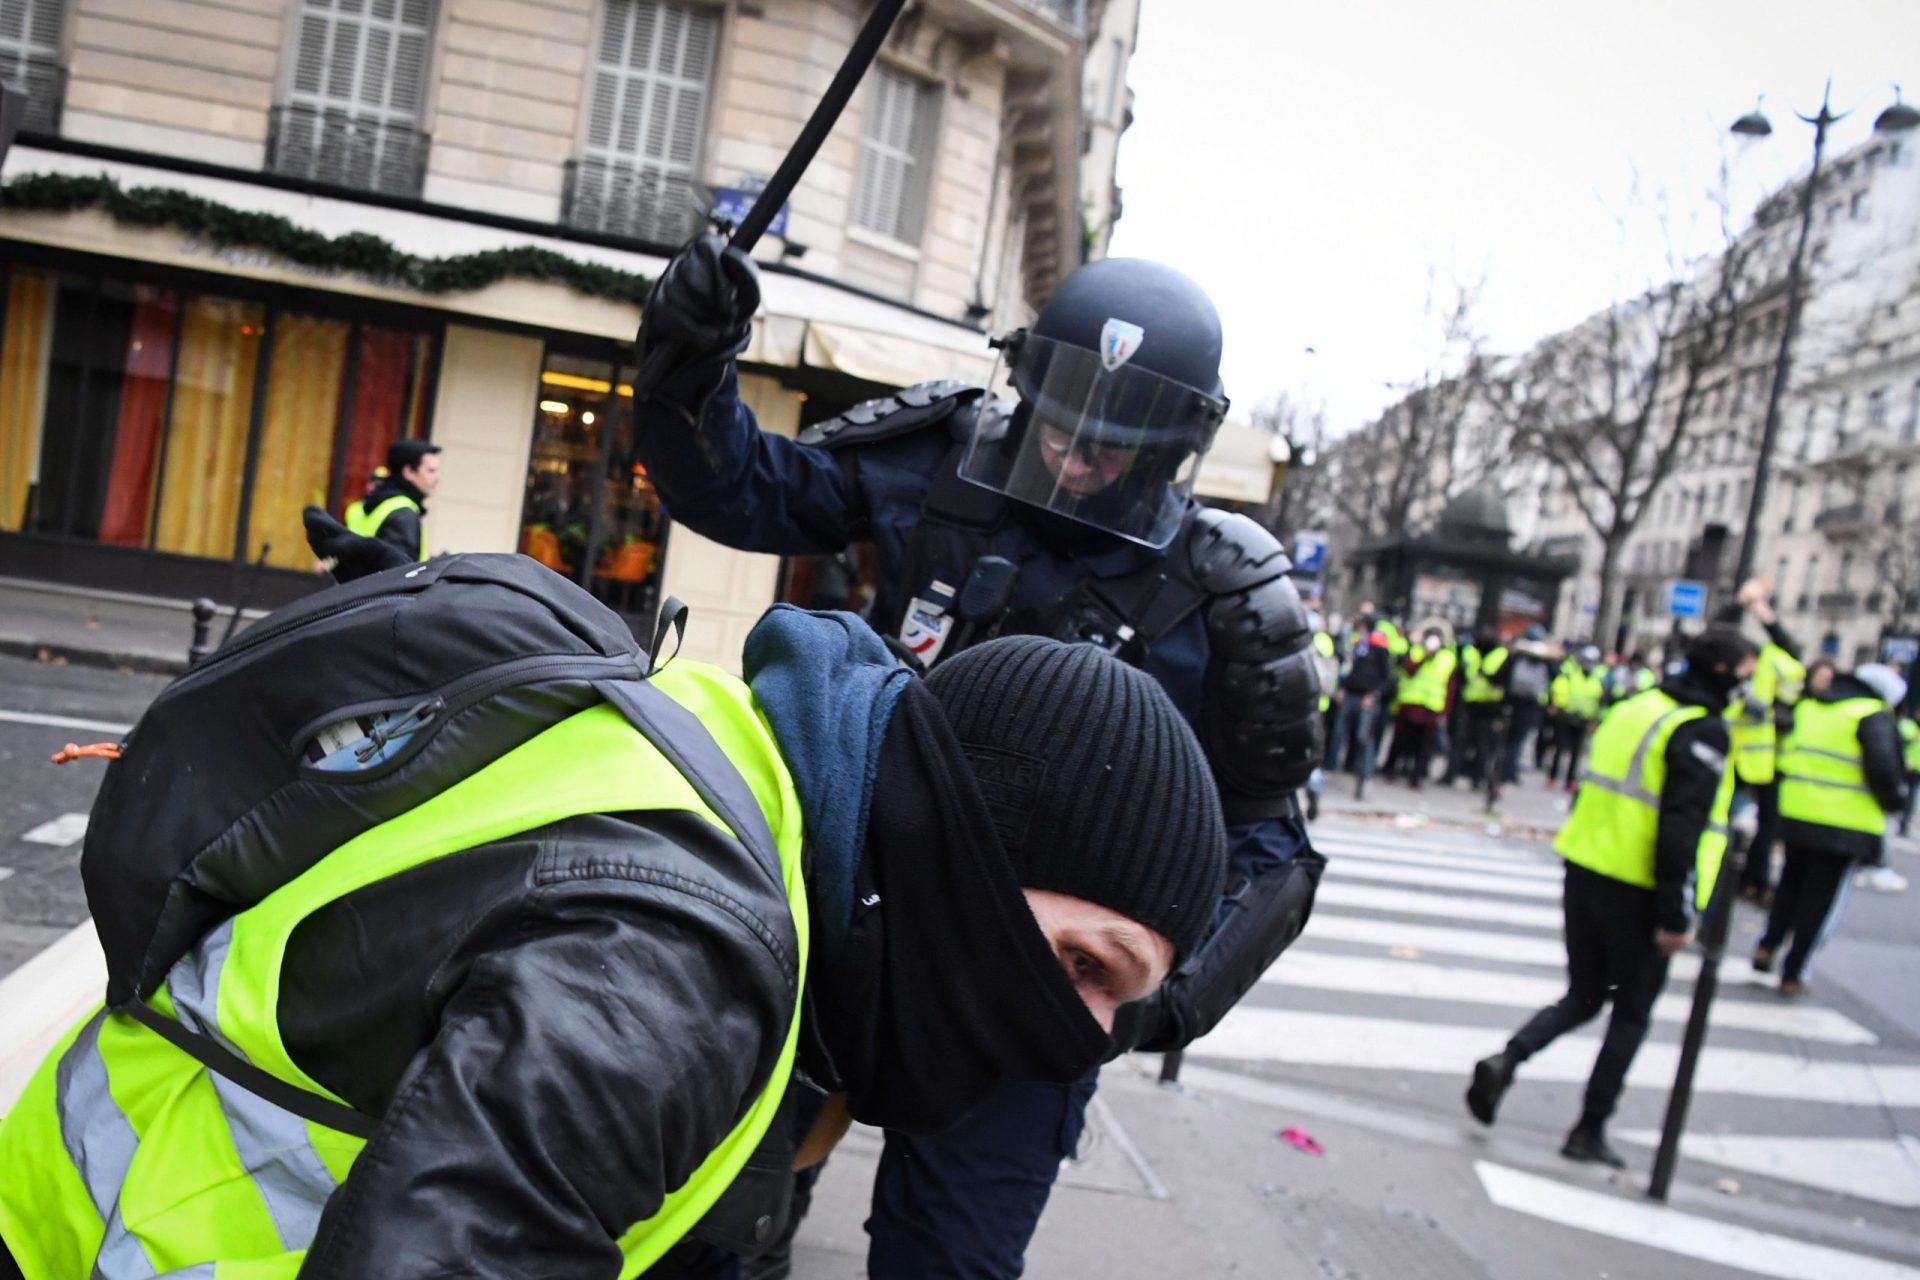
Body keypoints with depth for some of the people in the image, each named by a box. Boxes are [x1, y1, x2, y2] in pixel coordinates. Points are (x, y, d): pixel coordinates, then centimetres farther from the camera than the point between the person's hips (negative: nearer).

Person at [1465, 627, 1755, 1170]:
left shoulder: (1634, 708, 13)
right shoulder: (1703, 730, -12)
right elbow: (1683, 826, -19)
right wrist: (1676, 915, -17)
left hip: (1585, 873, 7)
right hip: (1638, 893, -7)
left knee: (1583, 995, 17)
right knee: (1632, 1012, 10)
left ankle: (1507, 1058, -5)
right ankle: (1590, 1130, 16)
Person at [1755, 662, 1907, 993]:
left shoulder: (1807, 707, 11)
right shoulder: (1873, 717, -9)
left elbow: (1786, 754, 14)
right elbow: (1883, 766, -19)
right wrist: (1892, 802, -3)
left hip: (1795, 815, 5)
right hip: (1843, 826, -5)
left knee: (1791, 884, 24)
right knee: (1823, 899, 5)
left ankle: (1767, 946, 17)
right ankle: (1793, 974, 9)